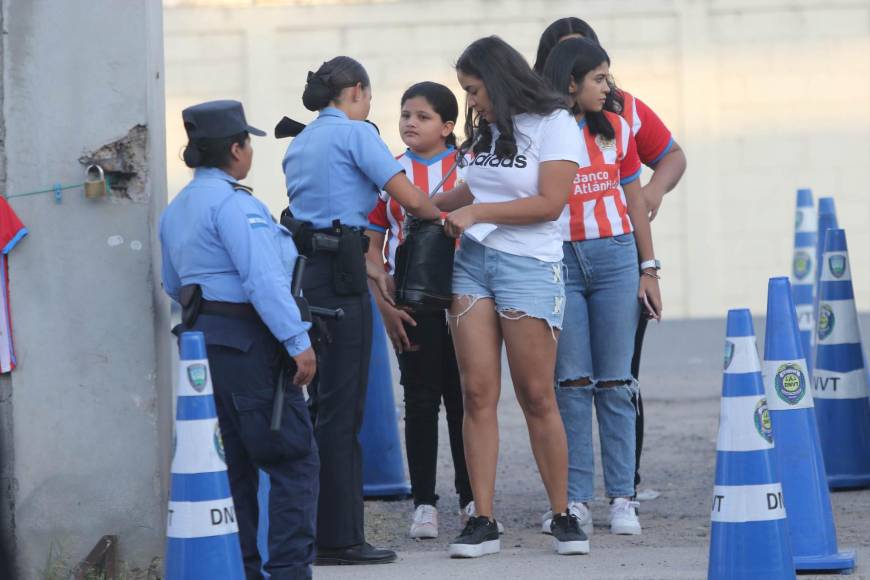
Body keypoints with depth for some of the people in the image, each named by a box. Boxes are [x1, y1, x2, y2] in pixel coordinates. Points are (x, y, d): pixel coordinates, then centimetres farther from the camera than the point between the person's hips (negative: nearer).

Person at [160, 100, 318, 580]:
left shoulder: (176, 210, 16)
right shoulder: (232, 202, -14)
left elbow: (174, 285, 24)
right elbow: (264, 280, -21)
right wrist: (298, 342, -22)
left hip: (201, 338, 10)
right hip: (247, 341, -10)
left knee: (234, 463, 13)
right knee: (292, 459, -7)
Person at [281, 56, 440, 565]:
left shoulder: (300, 144, 20)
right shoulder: (355, 133, -4)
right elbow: (411, 199, -8)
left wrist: (369, 267, 21)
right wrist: (445, 217, 12)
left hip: (305, 269, 8)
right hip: (339, 278, -8)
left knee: (325, 403, 13)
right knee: (341, 405, -6)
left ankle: (327, 531, 16)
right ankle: (339, 537, -4)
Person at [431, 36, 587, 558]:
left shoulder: (553, 124, -4)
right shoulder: (489, 128, 15)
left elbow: (549, 203, -11)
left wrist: (476, 212, -10)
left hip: (529, 265, -5)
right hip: (473, 261, 5)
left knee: (537, 398, -3)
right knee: (478, 394, -3)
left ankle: (563, 516, 8)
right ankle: (483, 522, -3)